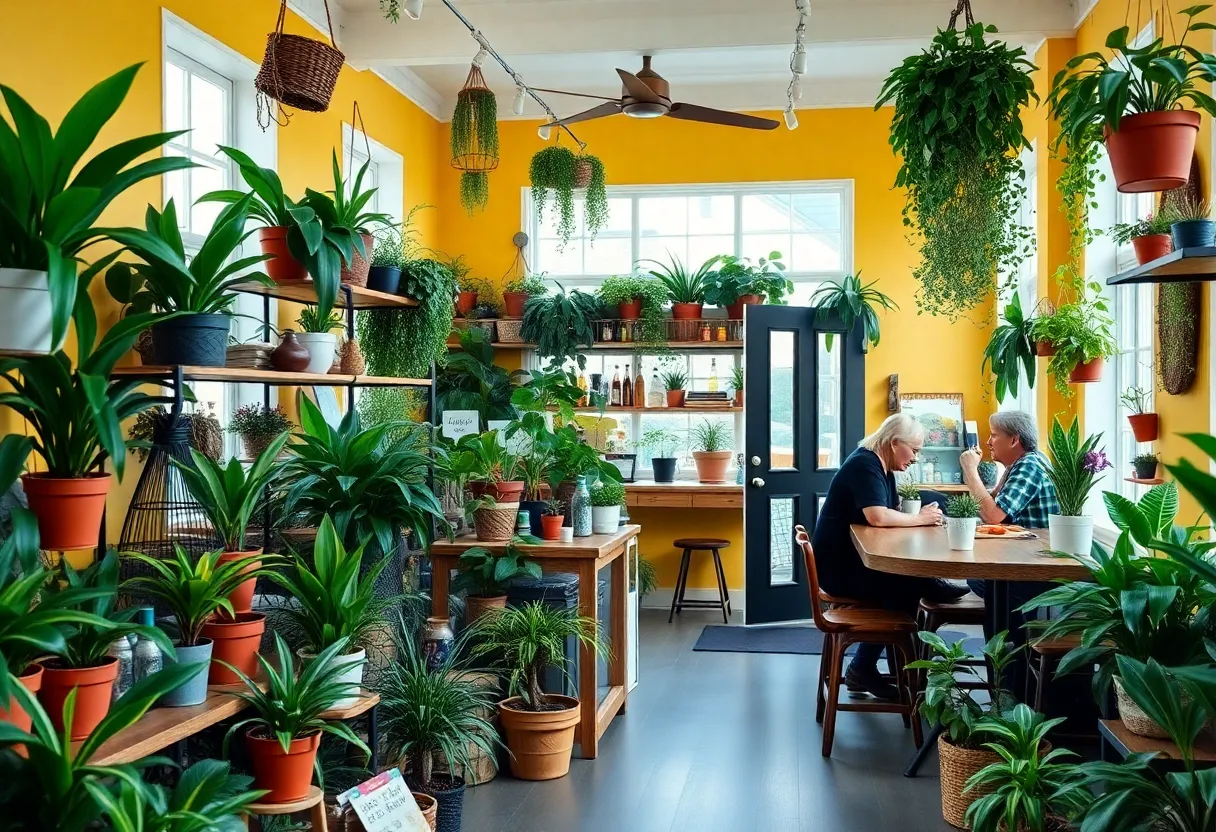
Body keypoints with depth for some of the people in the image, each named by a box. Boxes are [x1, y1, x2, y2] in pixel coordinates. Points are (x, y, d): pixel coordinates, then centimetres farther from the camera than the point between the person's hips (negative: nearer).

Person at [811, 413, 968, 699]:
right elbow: (878, 516, -31)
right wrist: (919, 519, -17)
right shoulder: (864, 465, -17)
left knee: (911, 577, -8)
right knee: (910, 585, -18)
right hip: (838, 566, -10)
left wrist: (923, 515, -9)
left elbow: (892, 514, 9)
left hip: (855, 561, 10)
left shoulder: (881, 468, 14)